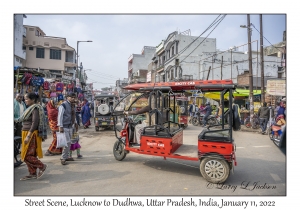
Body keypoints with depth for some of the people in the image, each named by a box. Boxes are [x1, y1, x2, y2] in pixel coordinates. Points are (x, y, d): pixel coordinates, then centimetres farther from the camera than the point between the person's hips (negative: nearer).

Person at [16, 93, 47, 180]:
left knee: (26, 155, -7)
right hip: (27, 133, 10)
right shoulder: (31, 108, 15)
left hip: (32, 134, -10)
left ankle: (42, 166, 6)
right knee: (31, 155, 12)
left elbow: (35, 123, -23)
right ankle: (33, 174, 20)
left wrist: (28, 136, -25)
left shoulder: (35, 108, -14)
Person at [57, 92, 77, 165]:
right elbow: (60, 116, -16)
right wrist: (60, 126, -21)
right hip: (64, 127, -8)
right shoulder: (63, 105, -12)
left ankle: (66, 156, 24)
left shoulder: (72, 105, 13)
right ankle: (63, 158, 4)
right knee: (67, 142, -9)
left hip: (70, 127, 8)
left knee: (69, 143, 12)